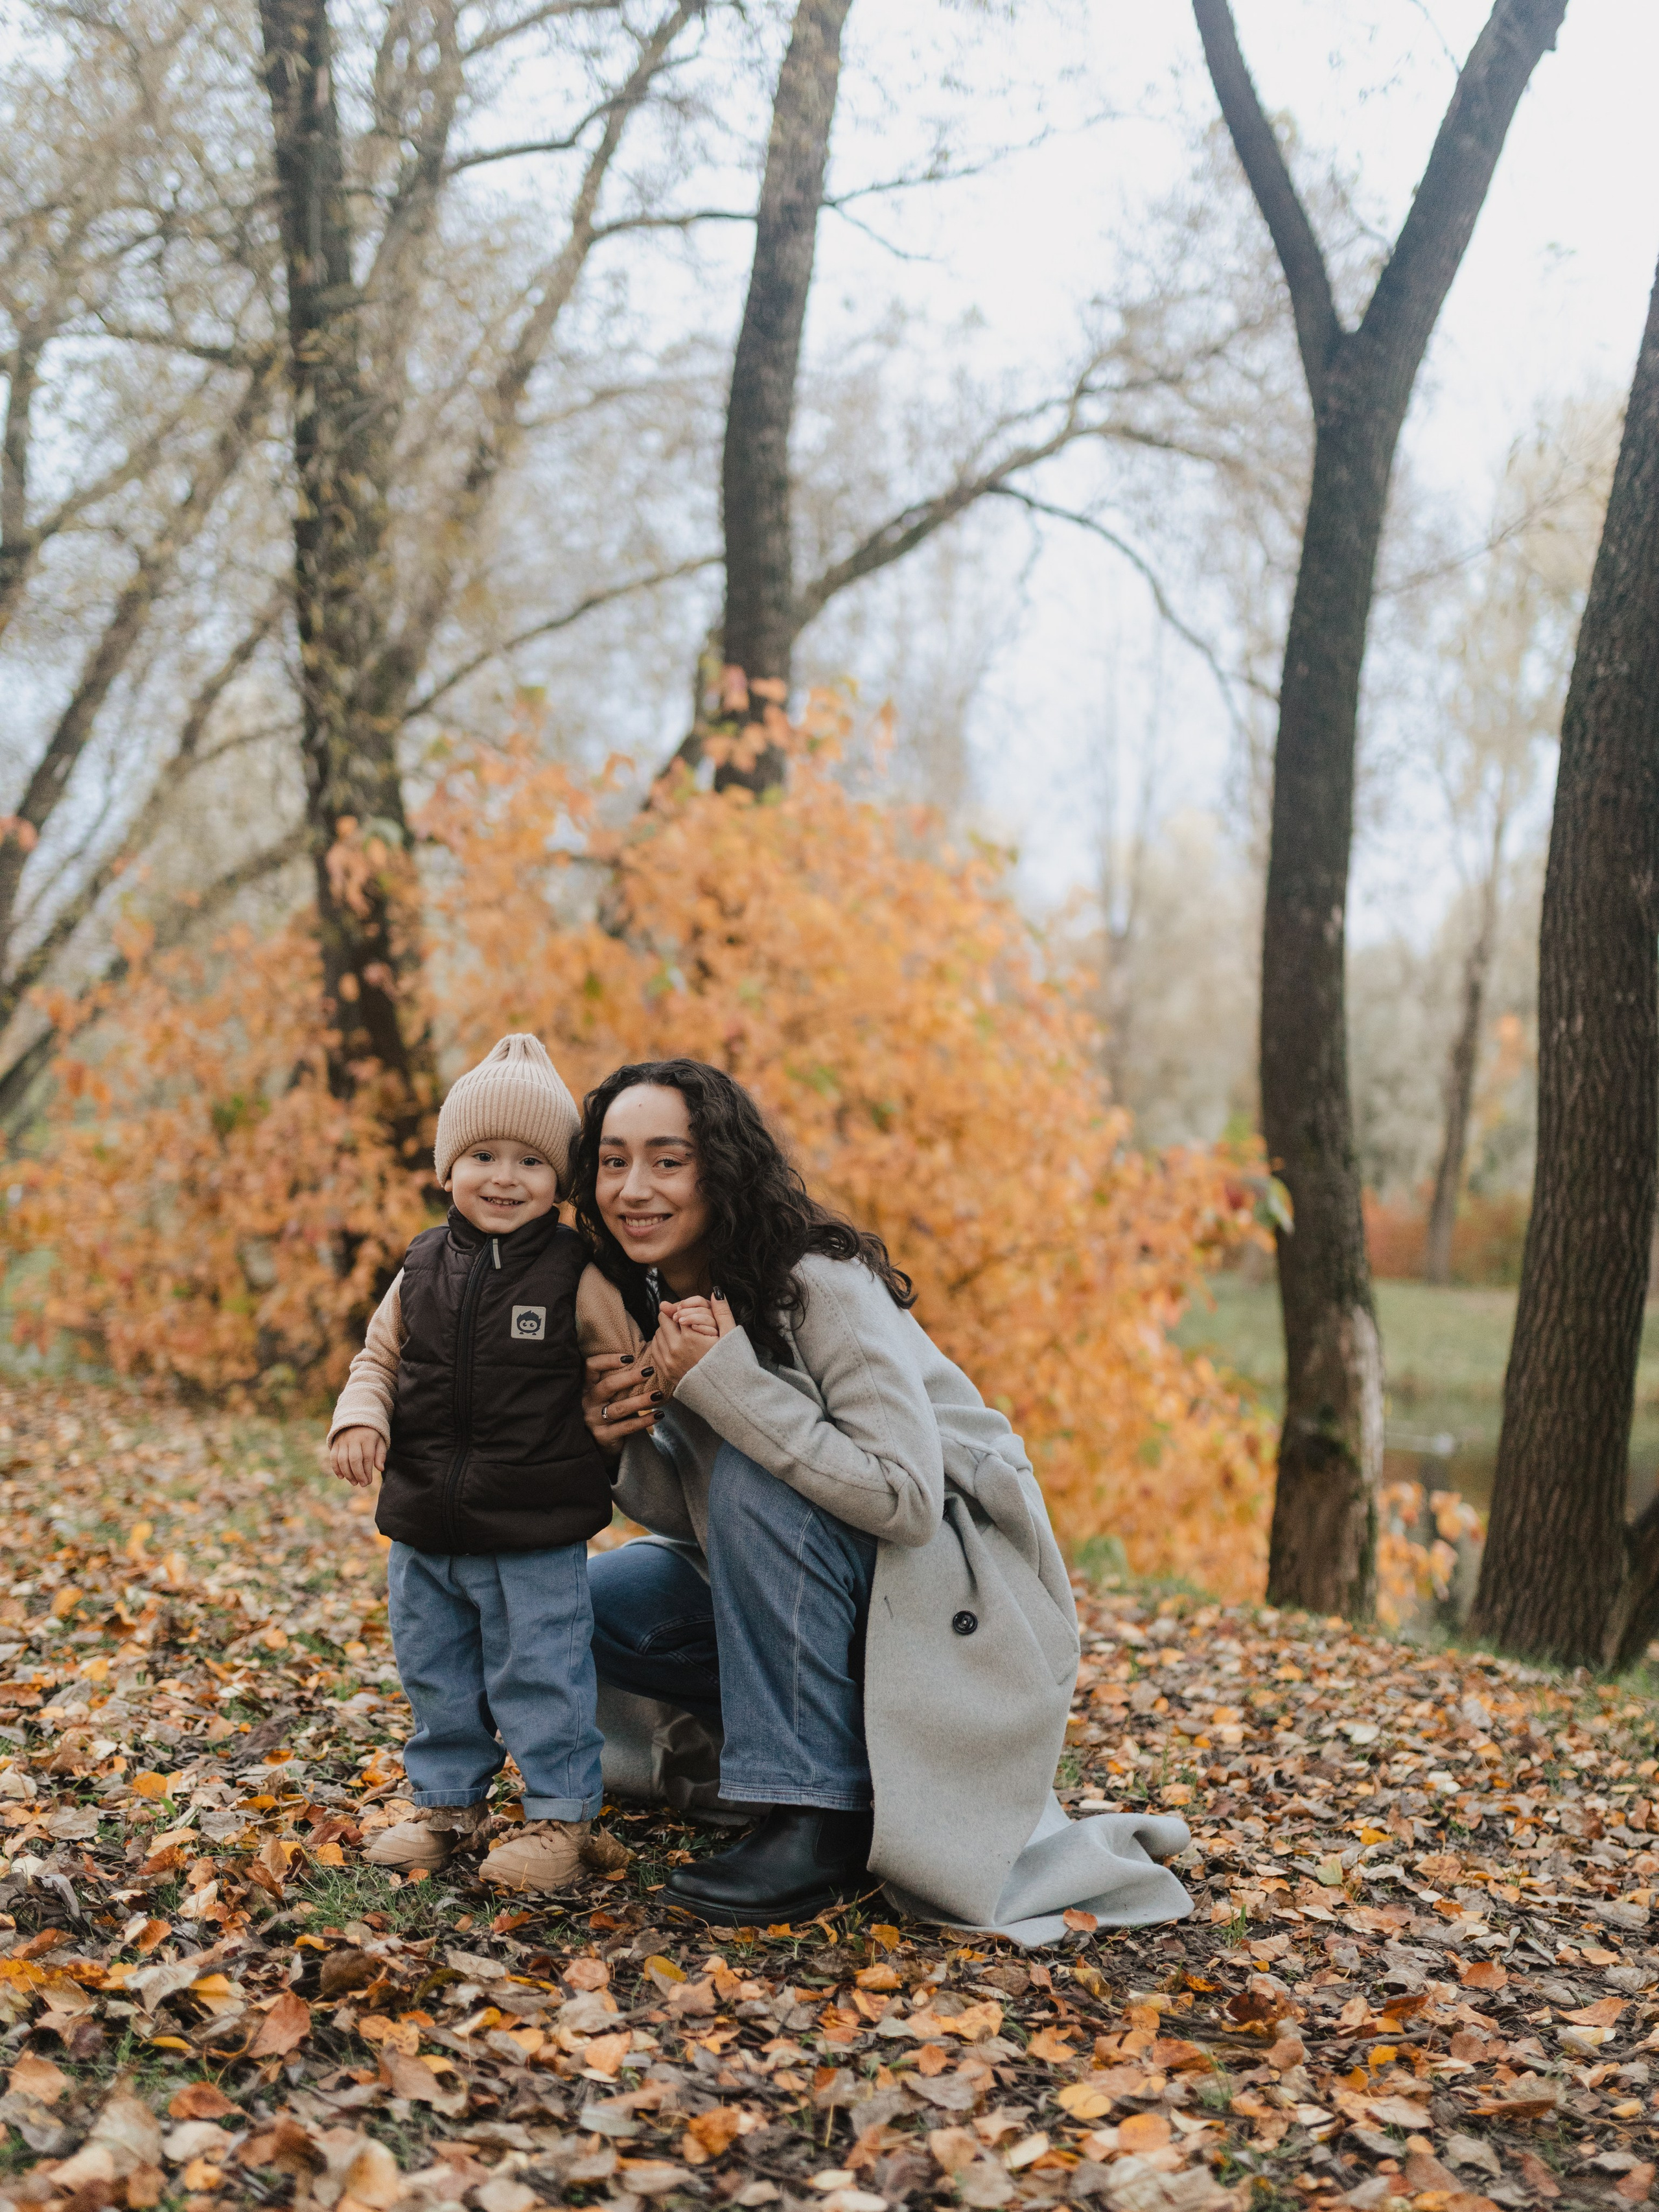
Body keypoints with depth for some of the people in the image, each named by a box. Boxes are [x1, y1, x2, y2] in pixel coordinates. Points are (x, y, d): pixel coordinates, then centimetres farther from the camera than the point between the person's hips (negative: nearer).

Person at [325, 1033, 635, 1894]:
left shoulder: (578, 1276, -8)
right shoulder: (422, 1270, 3)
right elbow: (380, 1356, 12)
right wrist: (360, 1416, -4)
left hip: (537, 1535, -4)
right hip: (425, 1530, 5)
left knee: (541, 1676, 3)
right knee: (434, 1674, 17)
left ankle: (561, 1816, 19)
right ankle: (447, 1802, 34)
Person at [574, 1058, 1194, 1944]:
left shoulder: (822, 1284, -23)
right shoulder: (648, 1302, 0)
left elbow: (905, 1497, -32)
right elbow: (687, 1518, 4)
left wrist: (724, 1379, -32)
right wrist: (624, 1443, -18)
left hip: (962, 1591, -8)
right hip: (812, 1586, 8)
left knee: (757, 1480, -29)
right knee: (606, 1600, -5)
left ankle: (820, 1819, -23)